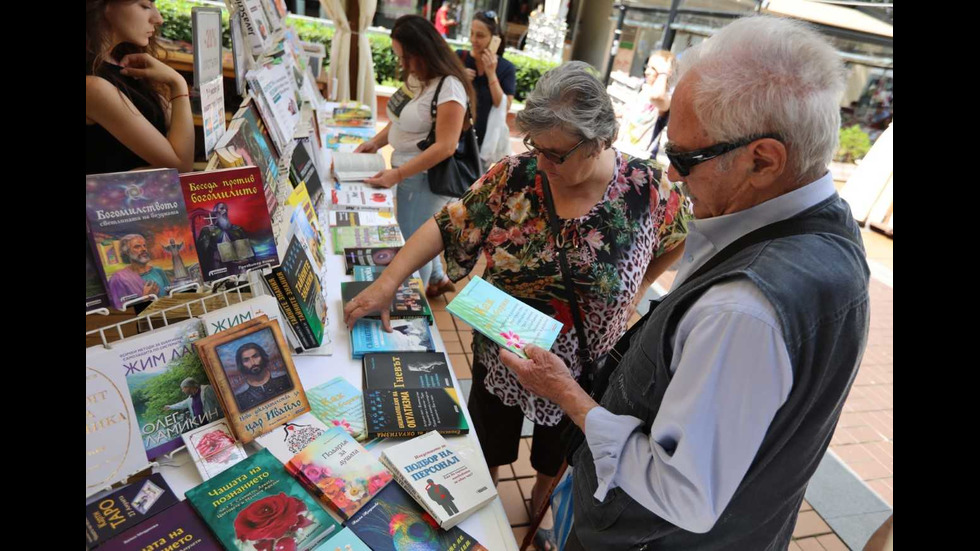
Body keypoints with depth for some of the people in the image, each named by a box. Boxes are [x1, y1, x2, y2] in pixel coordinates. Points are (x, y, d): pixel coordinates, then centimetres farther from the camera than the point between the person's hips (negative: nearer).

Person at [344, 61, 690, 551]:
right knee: (488, 450, 24)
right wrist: (388, 282, -22)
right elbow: (447, 226, -13)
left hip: (583, 373, 0)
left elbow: (682, 240, 1)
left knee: (555, 458, 27)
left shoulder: (647, 188, -18)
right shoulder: (514, 175, -16)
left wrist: (637, 289, -5)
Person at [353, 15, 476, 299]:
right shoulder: (415, 77, 4)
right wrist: (376, 142, 1)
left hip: (426, 178, -9)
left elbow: (445, 146, -26)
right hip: (408, 172, 9)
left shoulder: (448, 87, -23)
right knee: (419, 234, 22)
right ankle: (437, 279, 45)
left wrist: (397, 174, -26)